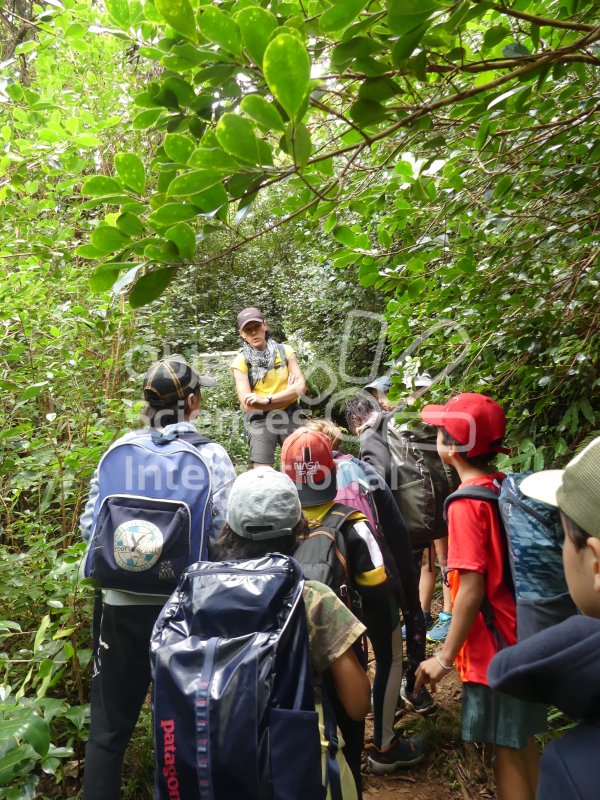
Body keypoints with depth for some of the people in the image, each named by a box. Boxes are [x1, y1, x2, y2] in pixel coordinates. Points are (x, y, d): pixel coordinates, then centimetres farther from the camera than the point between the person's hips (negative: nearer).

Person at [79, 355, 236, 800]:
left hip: (123, 601, 2)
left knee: (109, 722, 17)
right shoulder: (211, 455, -9)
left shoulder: (122, 448, -2)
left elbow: (89, 524, 2)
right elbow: (227, 531, -12)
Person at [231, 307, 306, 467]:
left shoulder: (285, 351, 3)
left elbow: (300, 387, -6)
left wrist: (266, 400, -17)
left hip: (290, 416, 2)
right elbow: (247, 404, -9)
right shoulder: (240, 362, -2)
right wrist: (287, 393, -10)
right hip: (259, 420, -2)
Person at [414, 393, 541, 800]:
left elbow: (472, 590, -23)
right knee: (522, 736, 21)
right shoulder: (507, 486, 0)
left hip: (494, 642, -8)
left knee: (506, 746, 7)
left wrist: (445, 657, -13)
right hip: (521, 632, 8)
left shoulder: (468, 503, -22)